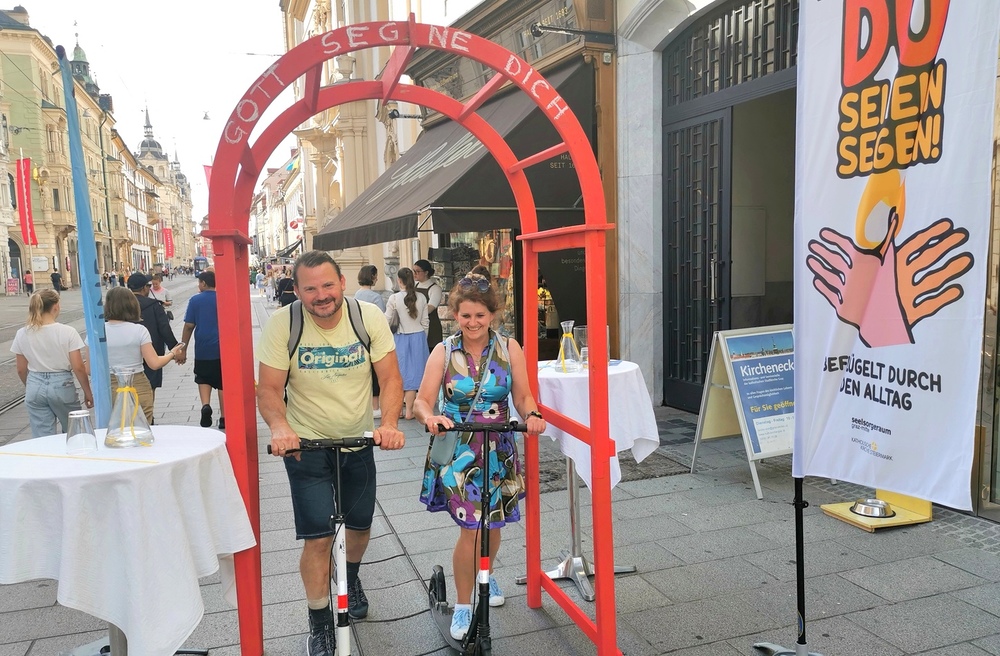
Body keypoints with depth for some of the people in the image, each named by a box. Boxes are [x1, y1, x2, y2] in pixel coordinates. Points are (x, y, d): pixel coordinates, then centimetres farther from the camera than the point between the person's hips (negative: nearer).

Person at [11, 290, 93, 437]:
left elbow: (21, 370, 6)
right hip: (62, 385, -3)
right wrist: (87, 392, 1)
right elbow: (78, 368, -11)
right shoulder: (67, 332, -11)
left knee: (42, 438, 8)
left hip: (35, 387, 3)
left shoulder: (22, 334, -1)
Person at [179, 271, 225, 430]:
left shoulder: (195, 300, -3)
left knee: (203, 379, 17)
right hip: (223, 348, 1)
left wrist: (183, 348, 4)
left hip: (203, 349, -1)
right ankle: (223, 419, 12)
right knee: (222, 383, 9)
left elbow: (189, 326, -4)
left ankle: (205, 405, -8)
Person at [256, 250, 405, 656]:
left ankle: (351, 576, 52)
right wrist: (279, 427, -33)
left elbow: (390, 379, -11)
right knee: (318, 538, -5)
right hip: (306, 444, -2)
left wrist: (389, 424, -28)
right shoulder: (282, 324, -17)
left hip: (359, 441, 3)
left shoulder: (369, 317, -14)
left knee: (361, 525, 18)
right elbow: (268, 388, -14)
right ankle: (320, 622, 19)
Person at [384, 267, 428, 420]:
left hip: (402, 338, -1)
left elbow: (388, 321, -5)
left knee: (400, 373, 8)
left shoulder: (394, 298, -11)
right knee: (414, 373, 5)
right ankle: (409, 410, 9)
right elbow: (425, 322, 4)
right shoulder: (421, 298, -3)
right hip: (419, 337, 2)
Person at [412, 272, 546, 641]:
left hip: (498, 450, 2)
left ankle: (486, 576, 47)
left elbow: (523, 396, -1)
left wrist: (532, 415, -22)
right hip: (456, 451, -2)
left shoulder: (509, 348, -3)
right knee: (471, 528, -8)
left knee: (493, 524, 14)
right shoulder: (444, 352, -6)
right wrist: (430, 418, -30)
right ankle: (463, 607, 14)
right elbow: (422, 402, -9)